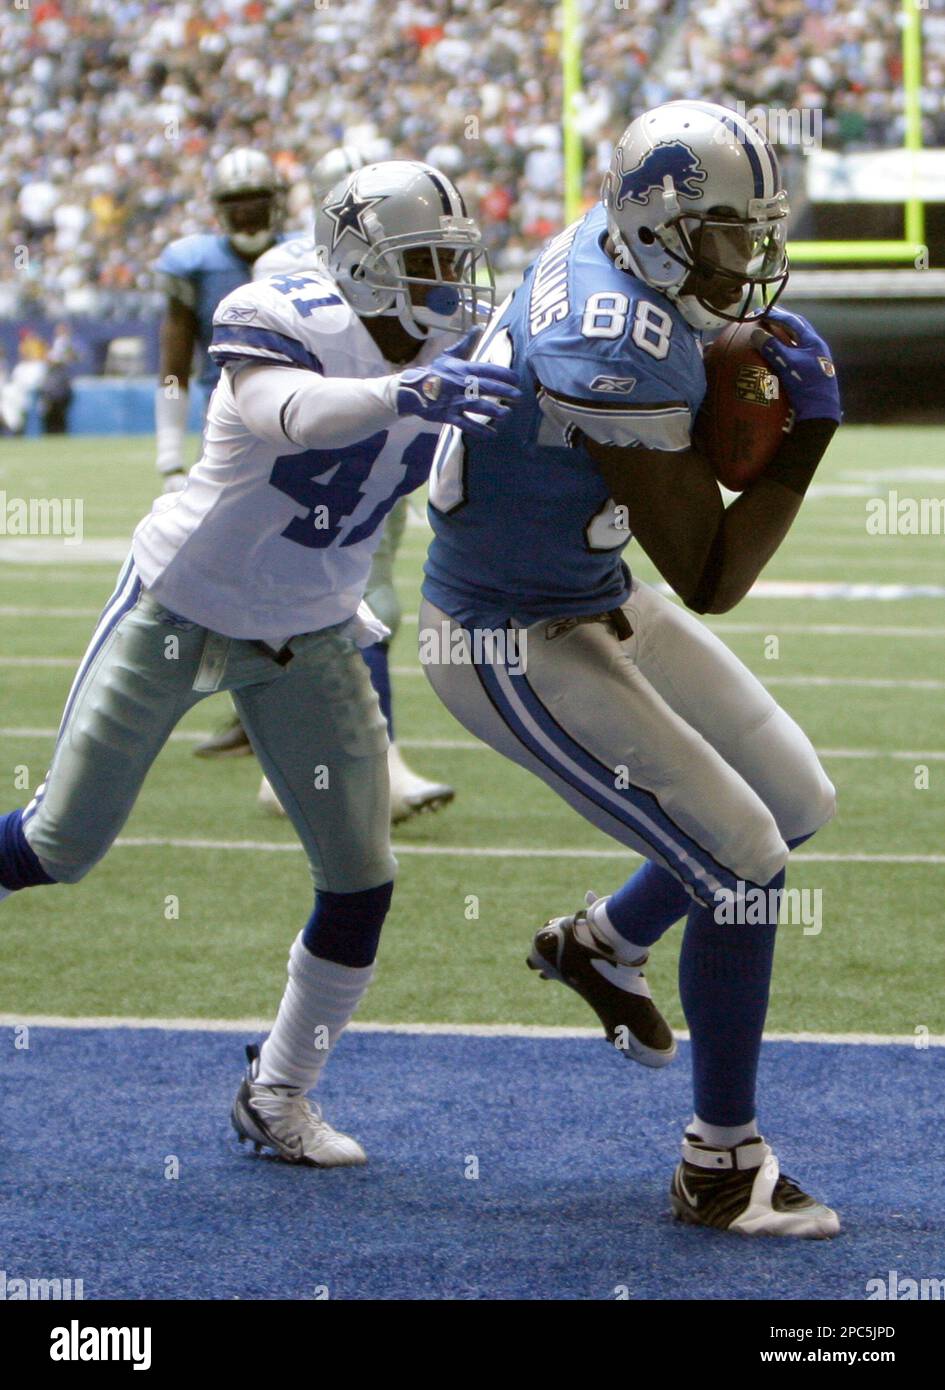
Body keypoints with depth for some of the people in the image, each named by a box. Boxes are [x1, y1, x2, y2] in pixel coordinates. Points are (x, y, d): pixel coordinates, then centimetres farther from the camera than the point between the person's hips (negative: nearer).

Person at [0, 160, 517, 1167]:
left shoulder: (455, 360, -6)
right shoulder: (282, 323, -25)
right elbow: (286, 415, -47)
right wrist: (404, 393, -63)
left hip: (307, 640, 5)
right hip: (179, 607, -5)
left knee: (360, 882, -2)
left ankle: (278, 1097, 16)